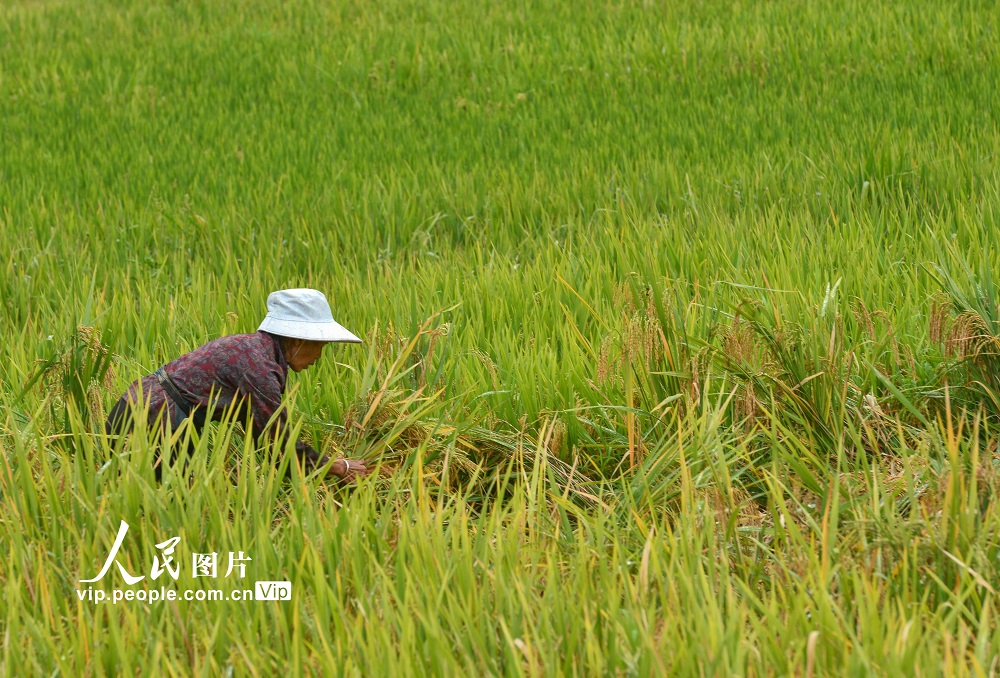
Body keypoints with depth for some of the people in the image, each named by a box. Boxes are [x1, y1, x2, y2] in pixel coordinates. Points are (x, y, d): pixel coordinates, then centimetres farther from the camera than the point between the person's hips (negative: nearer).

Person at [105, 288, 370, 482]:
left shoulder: (254, 347, 11)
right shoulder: (258, 366, -18)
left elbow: (264, 434, 20)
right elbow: (279, 443, -14)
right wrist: (339, 468, -2)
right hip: (148, 424, -10)